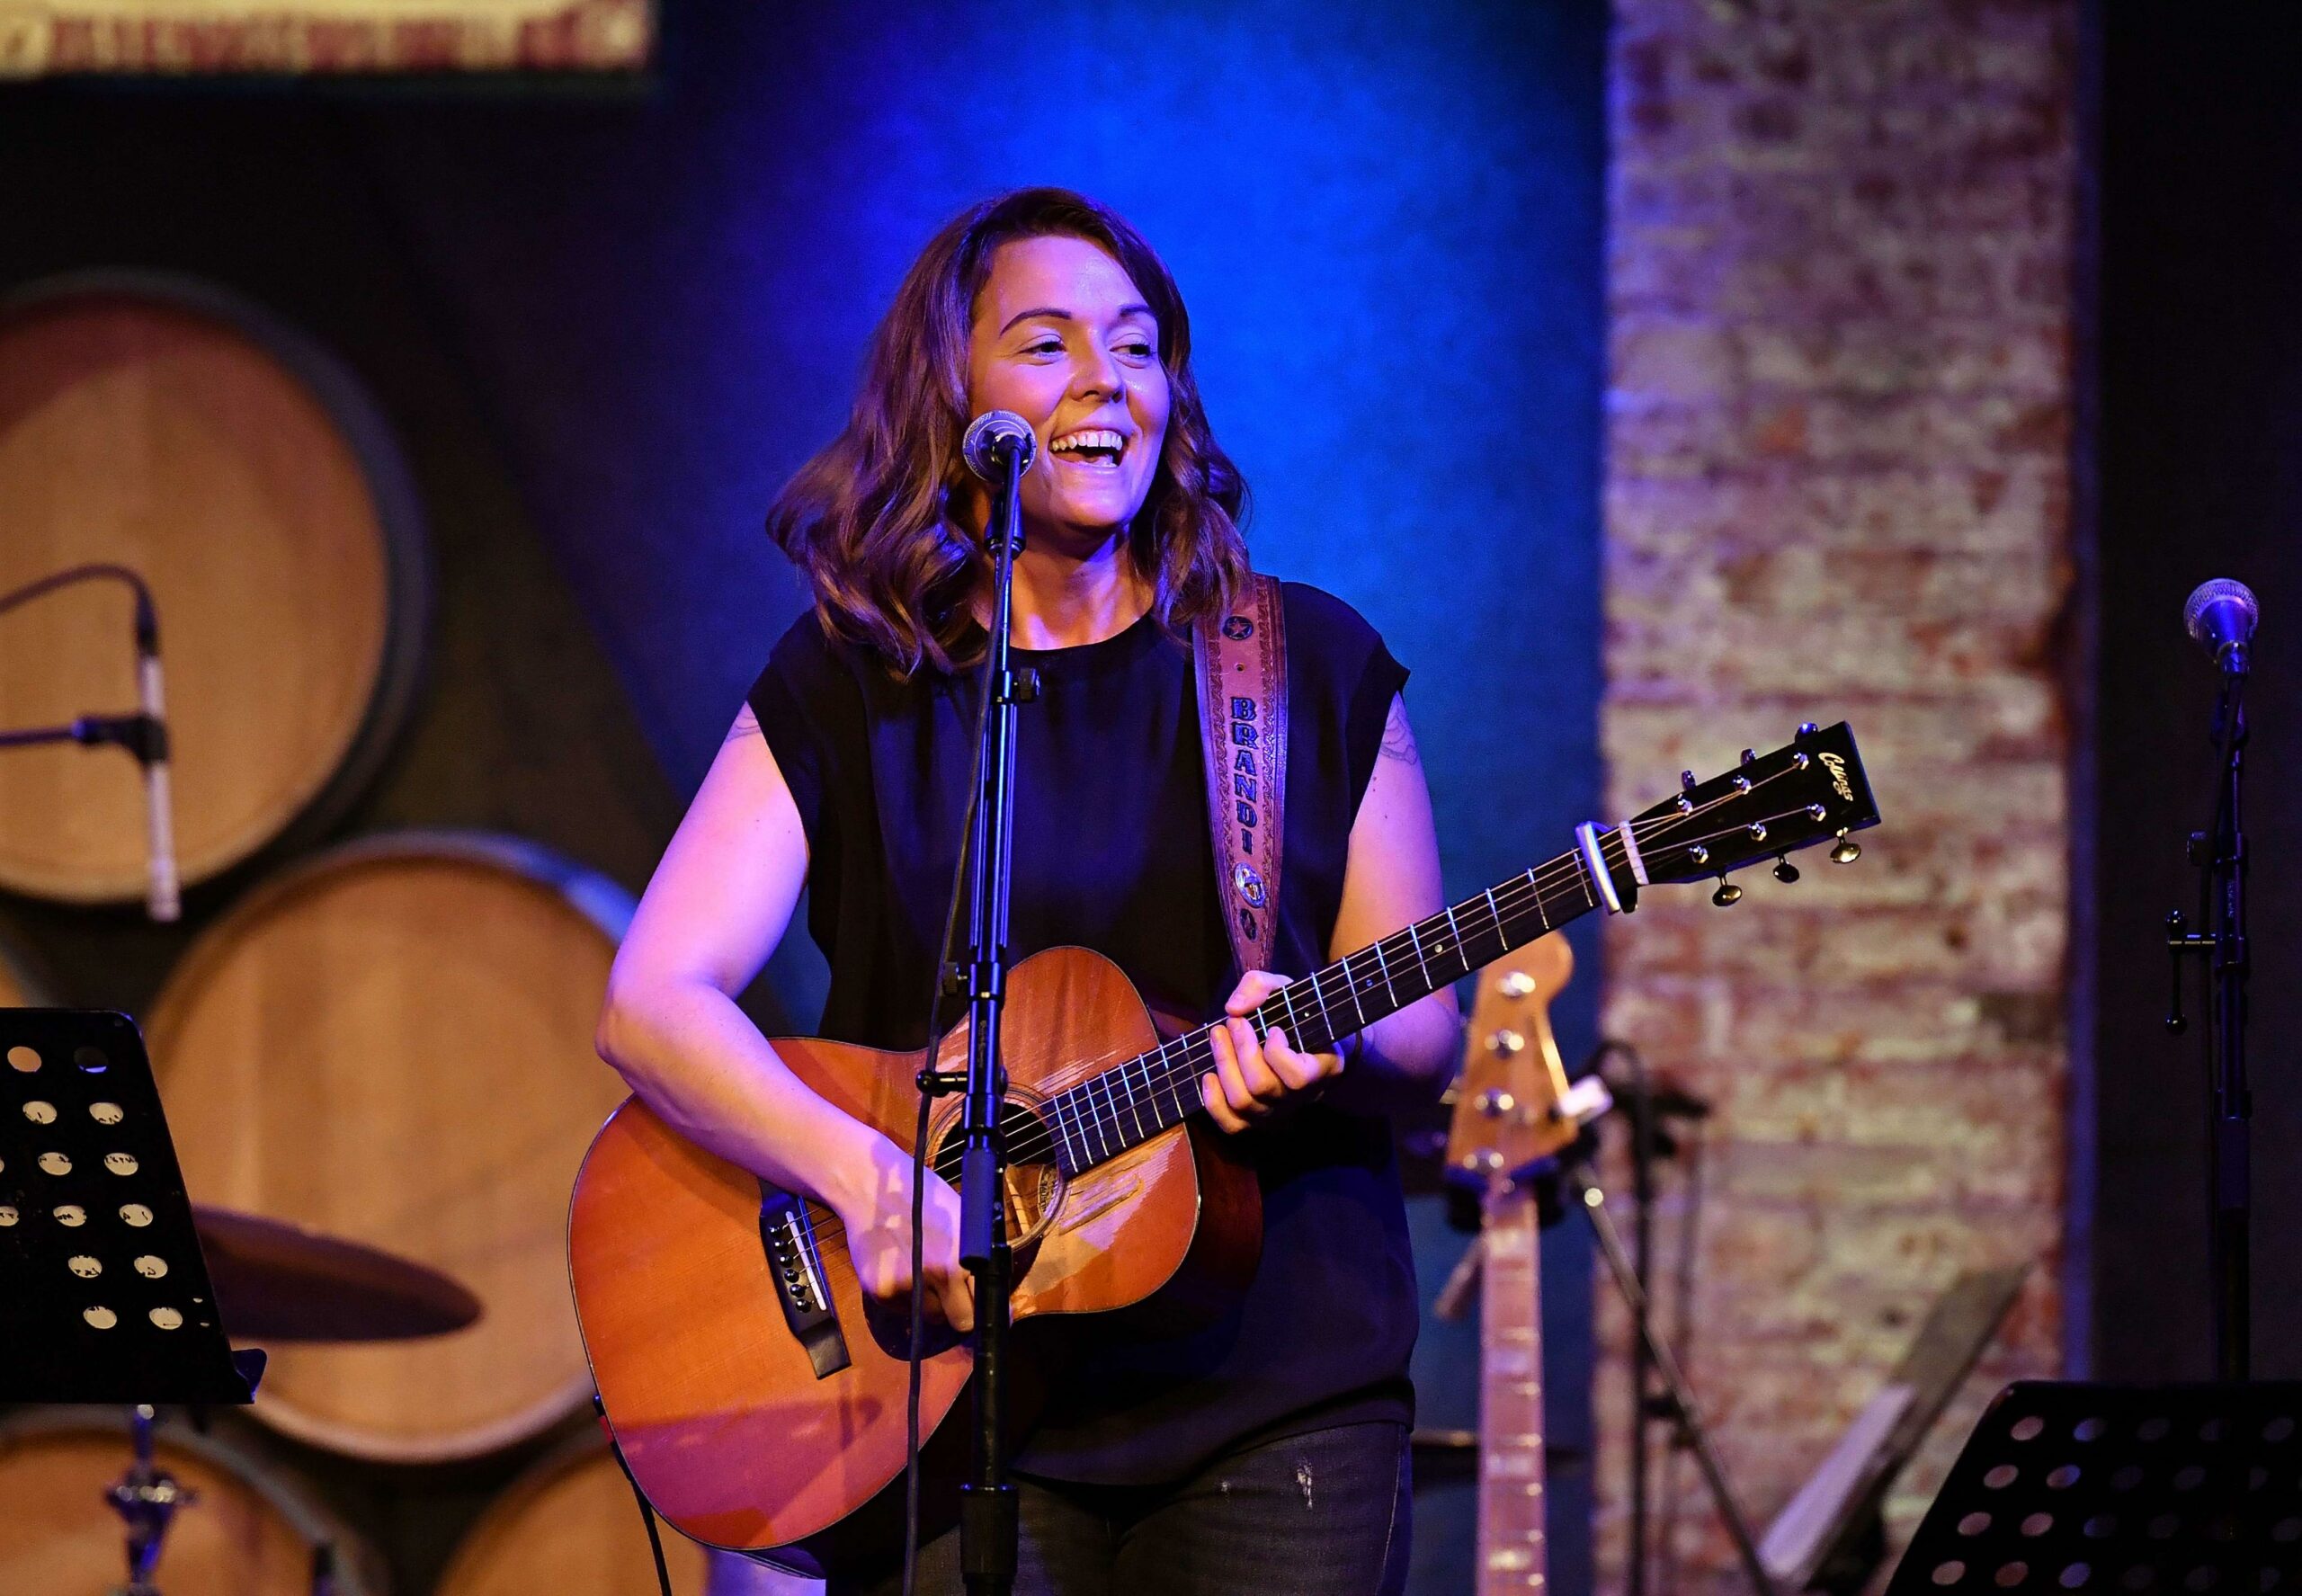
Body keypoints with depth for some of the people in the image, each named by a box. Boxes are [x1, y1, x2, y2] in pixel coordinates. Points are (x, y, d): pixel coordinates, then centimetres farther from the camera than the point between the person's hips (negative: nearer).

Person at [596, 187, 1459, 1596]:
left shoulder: (1313, 669, 6)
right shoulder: (846, 689, 3)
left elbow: (1427, 1039, 7)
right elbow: (652, 1005, -6)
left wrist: (1319, 1041, -16)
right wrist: (875, 1182, -20)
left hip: (1275, 1398, 1)